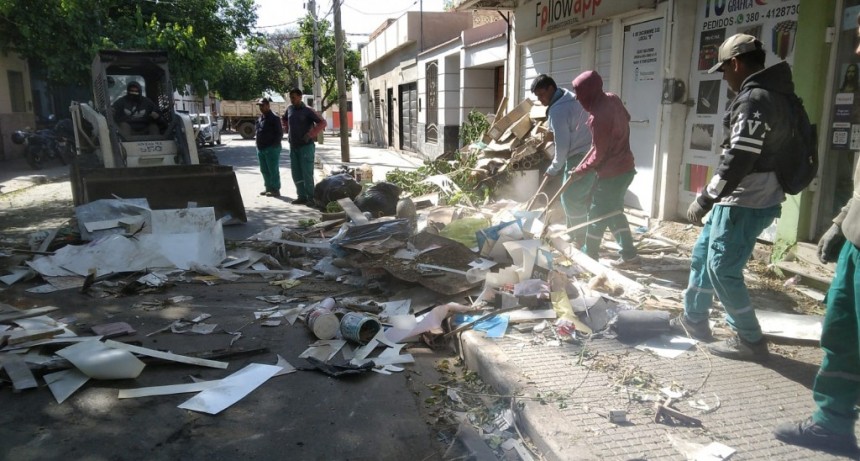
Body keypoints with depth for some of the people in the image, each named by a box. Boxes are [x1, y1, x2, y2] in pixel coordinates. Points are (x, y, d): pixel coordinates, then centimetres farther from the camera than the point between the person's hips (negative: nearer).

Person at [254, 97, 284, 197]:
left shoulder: (274, 118, -11)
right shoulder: (261, 117, 15)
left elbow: (279, 133, -13)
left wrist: (274, 145, -17)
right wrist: (259, 145, 12)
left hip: (271, 149, -9)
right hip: (261, 148, 9)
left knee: (273, 170, -4)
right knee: (264, 170, 14)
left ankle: (275, 190, 1)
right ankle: (269, 188, 24)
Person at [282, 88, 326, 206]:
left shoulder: (307, 110, -8)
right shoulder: (289, 109, 9)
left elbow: (322, 123, -13)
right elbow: (283, 119, 30)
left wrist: (310, 135, -18)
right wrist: (287, 130, 14)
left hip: (306, 146, -6)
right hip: (293, 147, 6)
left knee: (307, 173, -8)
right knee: (296, 174, 8)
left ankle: (311, 198, -2)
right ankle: (302, 196, 16)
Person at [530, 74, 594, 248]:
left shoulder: (557, 110, -17)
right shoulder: (571, 98, 12)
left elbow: (562, 145, -17)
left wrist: (553, 169, -6)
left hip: (579, 158, -10)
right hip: (592, 153, 10)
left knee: (571, 199, -1)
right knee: (584, 198, 15)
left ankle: (580, 240, 7)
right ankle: (573, 235, 25)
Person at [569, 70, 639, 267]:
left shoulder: (599, 117, -27)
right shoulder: (612, 99, 0)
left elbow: (599, 153, -19)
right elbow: (626, 118, 21)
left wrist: (581, 170, -6)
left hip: (612, 173, -9)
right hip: (625, 167, 9)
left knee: (597, 215, 5)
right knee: (614, 212, 19)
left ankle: (588, 256, 18)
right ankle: (629, 254, 22)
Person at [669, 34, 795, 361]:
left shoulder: (754, 99, -19)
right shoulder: (769, 94, 15)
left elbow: (738, 160, -25)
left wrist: (705, 199, -18)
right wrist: (714, 199, 21)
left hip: (746, 202, -10)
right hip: (743, 198, 10)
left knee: (722, 269, -2)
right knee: (703, 254, 18)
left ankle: (750, 341, 10)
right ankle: (693, 321, 30)